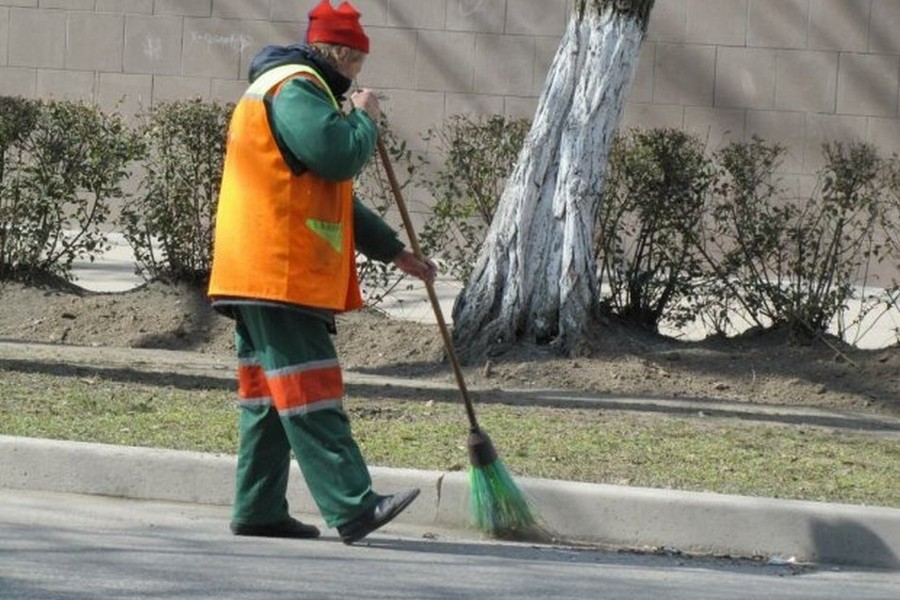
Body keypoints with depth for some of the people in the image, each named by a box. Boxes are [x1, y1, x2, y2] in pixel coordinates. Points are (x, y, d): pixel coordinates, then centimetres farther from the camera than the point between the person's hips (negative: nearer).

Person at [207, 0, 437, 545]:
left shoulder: (298, 90, 26)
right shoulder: (297, 90, -10)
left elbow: (336, 195, 30)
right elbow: (339, 156, -23)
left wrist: (395, 252, 28)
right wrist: (365, 119, -2)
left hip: (259, 275, 11)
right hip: (282, 274, -11)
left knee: (269, 397, 11)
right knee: (310, 395, -13)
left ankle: (259, 511, 13)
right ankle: (354, 508, -18)